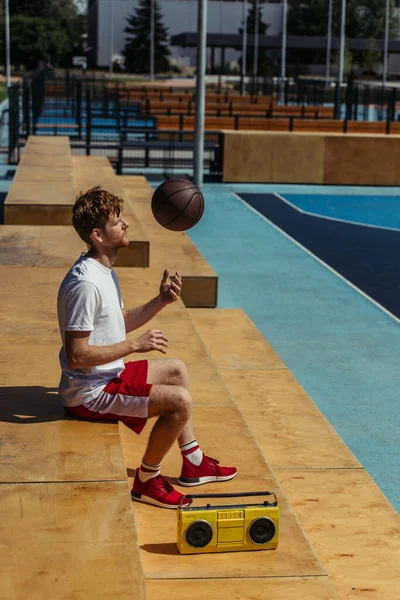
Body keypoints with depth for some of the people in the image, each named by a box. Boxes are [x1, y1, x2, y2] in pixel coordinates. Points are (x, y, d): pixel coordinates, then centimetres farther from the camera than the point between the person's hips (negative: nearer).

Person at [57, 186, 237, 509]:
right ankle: (147, 481, -1)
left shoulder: (105, 269, 7)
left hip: (110, 374, 11)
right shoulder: (85, 284, -27)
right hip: (90, 393, -11)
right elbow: (76, 356, -29)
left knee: (176, 370, 24)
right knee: (180, 401, -21)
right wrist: (135, 345, -23)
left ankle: (194, 463, 30)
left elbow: (119, 324, 18)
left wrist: (160, 301, 3)